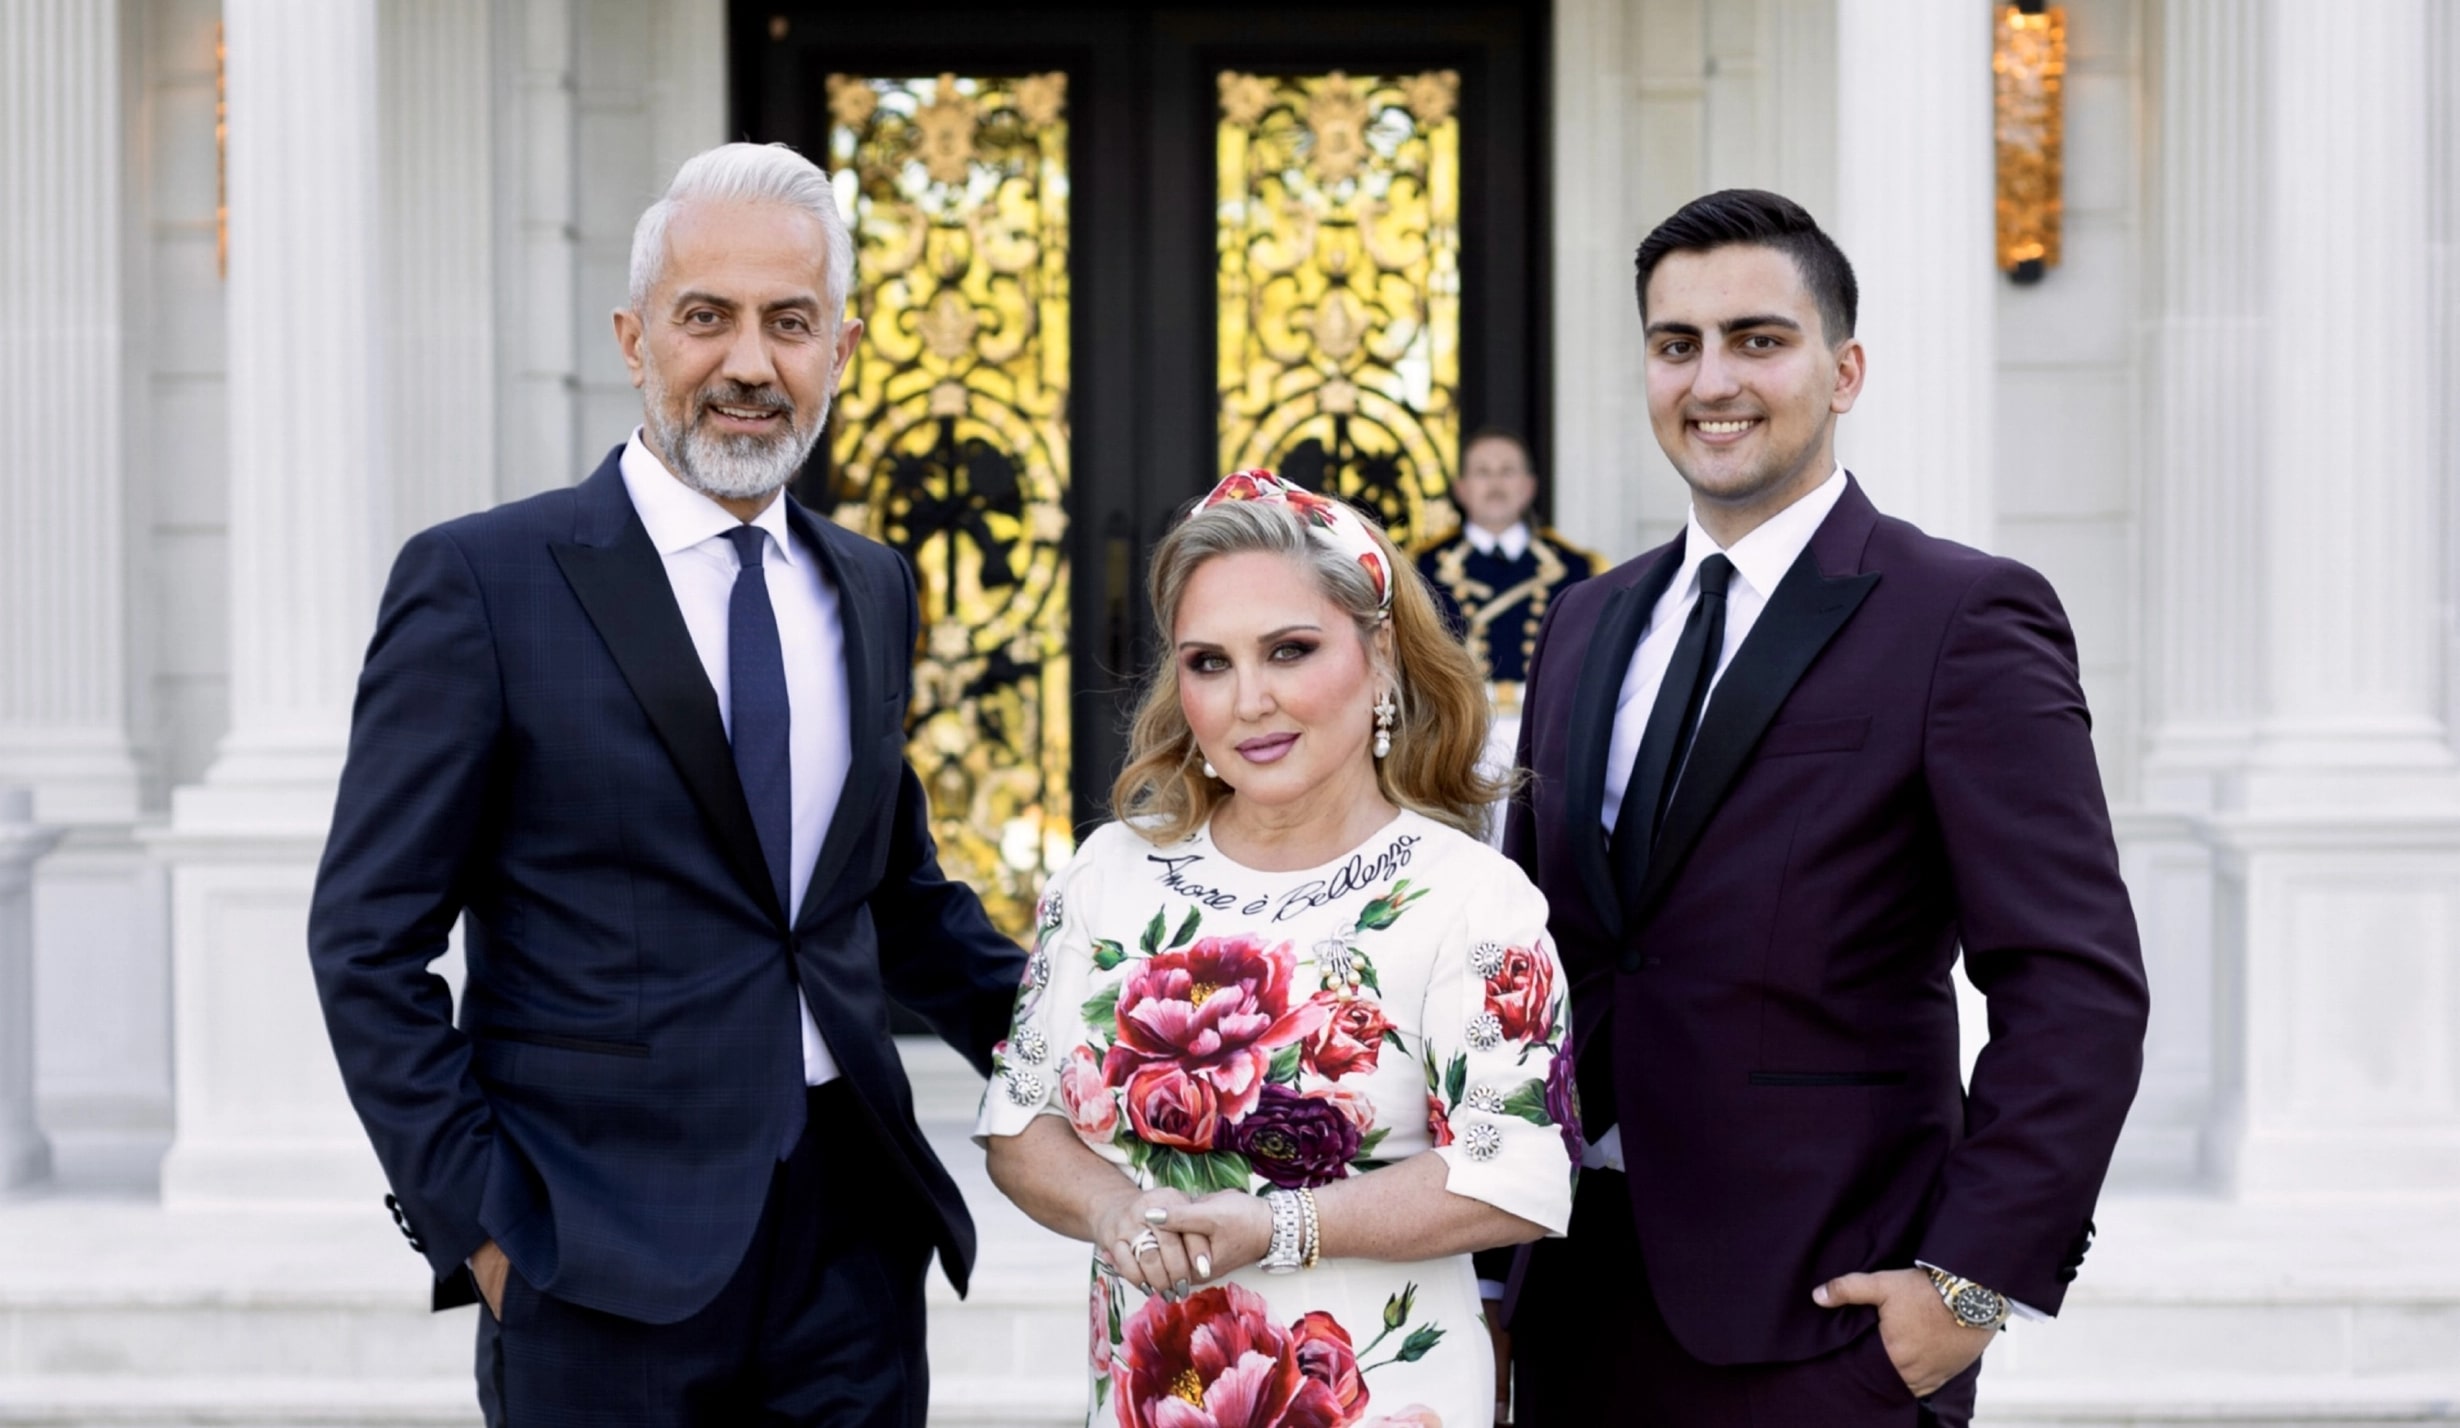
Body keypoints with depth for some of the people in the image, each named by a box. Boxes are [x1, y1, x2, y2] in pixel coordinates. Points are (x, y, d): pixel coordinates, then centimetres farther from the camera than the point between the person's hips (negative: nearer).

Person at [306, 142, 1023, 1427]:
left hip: (852, 1230, 5)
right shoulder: (482, 582, -6)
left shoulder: (870, 589, 11)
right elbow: (369, 937, -6)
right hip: (602, 1260, -5)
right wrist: (475, 1219, -11)